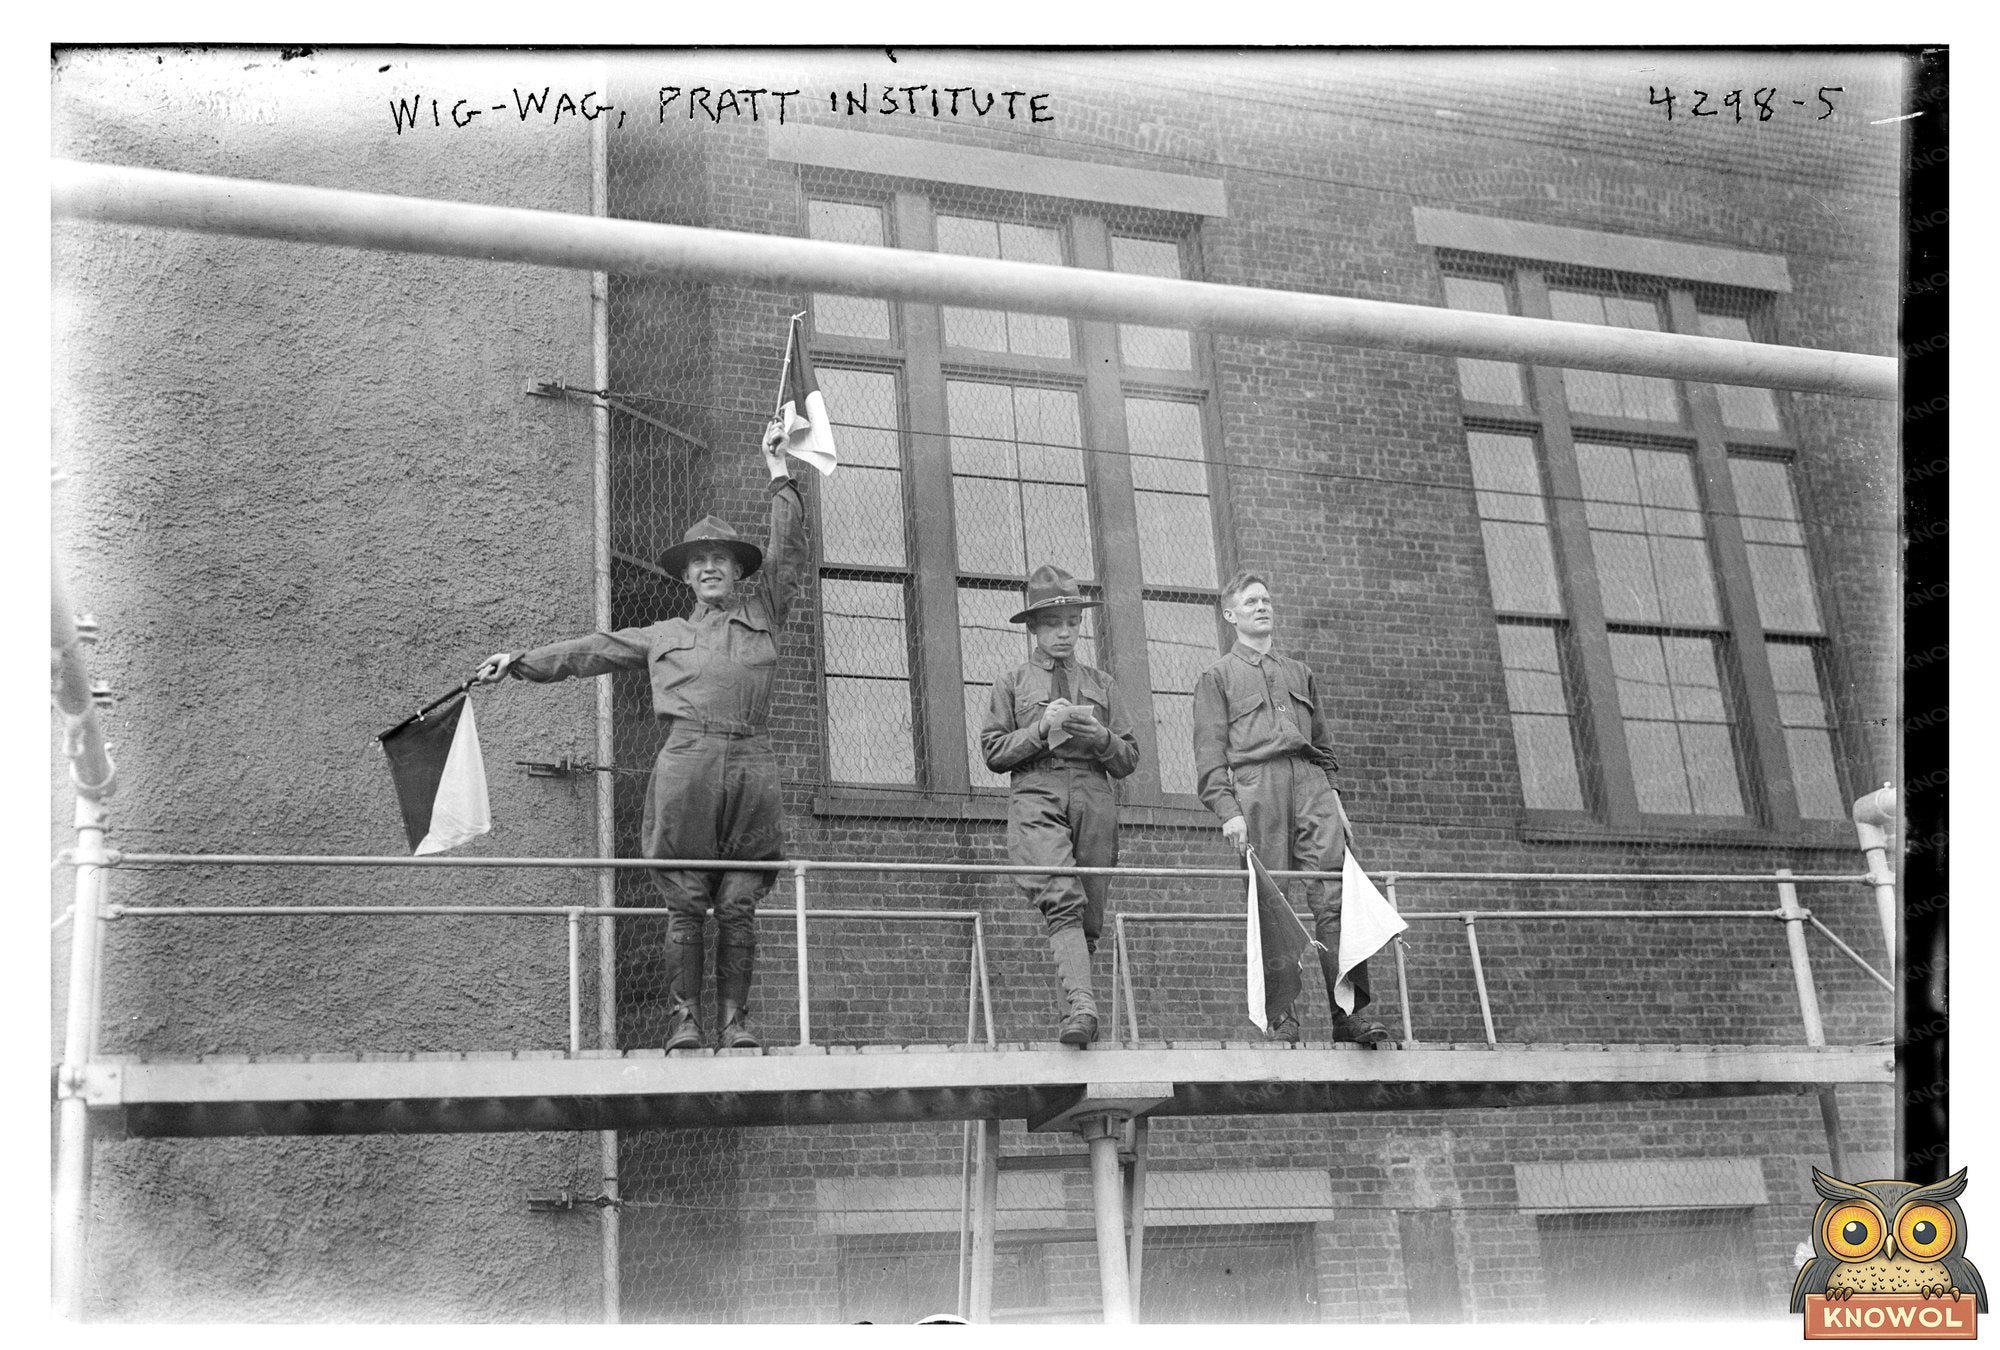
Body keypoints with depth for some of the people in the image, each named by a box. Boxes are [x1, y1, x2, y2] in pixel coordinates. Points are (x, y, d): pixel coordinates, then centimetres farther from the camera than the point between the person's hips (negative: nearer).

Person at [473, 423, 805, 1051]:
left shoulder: (764, 616, 20)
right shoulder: (665, 635, 23)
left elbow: (788, 550, 15)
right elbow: (592, 650, 25)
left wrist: (779, 471, 14)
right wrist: (521, 663, 22)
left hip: (752, 765, 0)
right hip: (686, 759, 0)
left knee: (739, 904, -2)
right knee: (685, 901, -3)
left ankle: (735, 1019, 1)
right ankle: (684, 1018, 0)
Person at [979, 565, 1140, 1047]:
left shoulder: (1101, 684, 22)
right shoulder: (1012, 683, 16)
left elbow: (1129, 759, 19)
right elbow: (993, 751, 7)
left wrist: (1101, 737, -2)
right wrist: (1044, 726, -6)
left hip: (1094, 796, 3)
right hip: (1036, 795, -3)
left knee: (1089, 914, -2)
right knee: (1062, 901, -24)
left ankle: (1074, 1008, 6)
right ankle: (1082, 1005, -37)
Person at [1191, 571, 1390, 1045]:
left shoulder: (1298, 673, 28)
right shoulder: (1217, 677, 14)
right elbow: (1210, 752, 4)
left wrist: (1335, 799, 16)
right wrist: (1227, 809, -8)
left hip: (1310, 782, 3)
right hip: (1256, 783, -3)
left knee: (1334, 898, -11)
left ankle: (1349, 1013, -17)